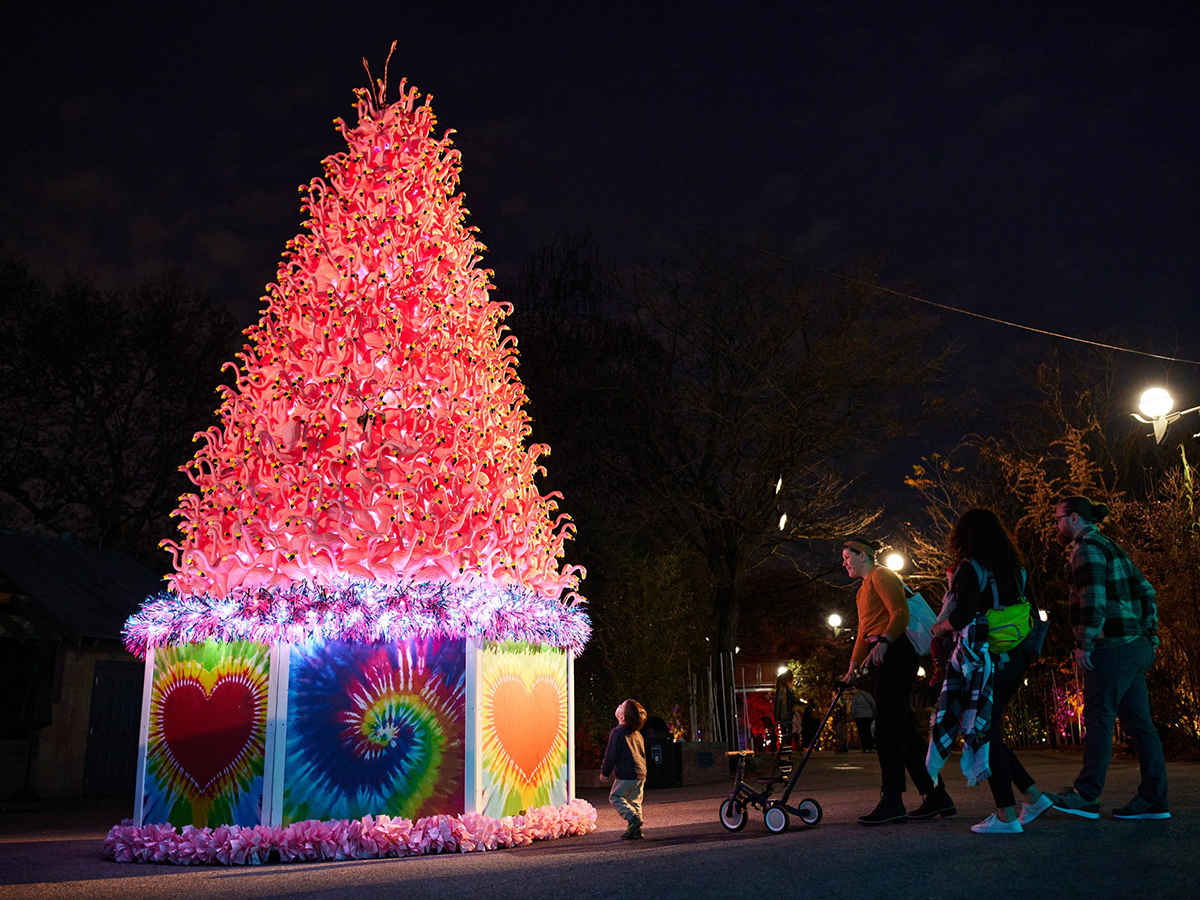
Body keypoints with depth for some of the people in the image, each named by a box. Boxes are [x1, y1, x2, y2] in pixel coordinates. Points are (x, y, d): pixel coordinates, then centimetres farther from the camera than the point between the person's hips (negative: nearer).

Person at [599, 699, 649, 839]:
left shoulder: (617, 732, -12)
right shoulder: (637, 734, 13)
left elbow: (611, 755, -12)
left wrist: (604, 772, 0)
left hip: (626, 775, -7)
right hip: (641, 774, 7)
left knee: (615, 797, 5)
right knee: (635, 801, 13)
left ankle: (632, 818, -11)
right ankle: (635, 831, 11)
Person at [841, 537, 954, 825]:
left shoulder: (881, 575, -3)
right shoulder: (865, 588, 26)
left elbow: (900, 613, -15)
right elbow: (864, 631, 27)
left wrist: (883, 642, -29)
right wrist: (853, 666, 22)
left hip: (895, 653, -10)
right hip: (884, 659, 10)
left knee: (887, 728, -11)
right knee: (903, 729, 7)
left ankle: (892, 802, -11)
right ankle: (936, 797, 10)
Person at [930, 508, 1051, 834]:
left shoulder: (970, 568, -11)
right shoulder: (1014, 569, 12)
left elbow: (963, 617, -20)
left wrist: (941, 626, -1)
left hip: (986, 663, -8)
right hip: (1013, 661, 8)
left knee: (987, 736, -1)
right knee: (989, 734, 18)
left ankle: (1007, 816, 1)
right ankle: (1032, 795, 17)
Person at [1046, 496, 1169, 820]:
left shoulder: (1087, 548, -9)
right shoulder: (1110, 548, 21)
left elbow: (1093, 599, -20)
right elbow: (1145, 591, 21)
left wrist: (1085, 644, -17)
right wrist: (1149, 636, 19)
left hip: (1111, 647, -10)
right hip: (1134, 646, 10)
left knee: (1098, 719, -7)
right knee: (1138, 723, 8)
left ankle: (1086, 796, -4)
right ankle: (1153, 800, 9)